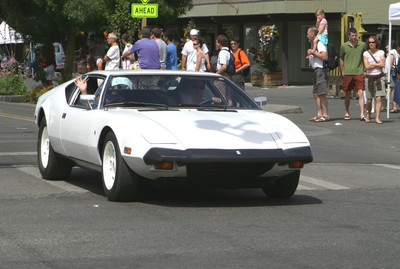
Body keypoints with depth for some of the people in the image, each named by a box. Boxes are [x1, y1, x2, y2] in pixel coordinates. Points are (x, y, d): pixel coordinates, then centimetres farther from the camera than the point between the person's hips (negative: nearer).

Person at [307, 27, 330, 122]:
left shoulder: (320, 43, -11)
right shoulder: (314, 44, 20)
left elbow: (324, 56, -24)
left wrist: (313, 52, -17)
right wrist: (311, 53, 17)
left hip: (321, 70, -11)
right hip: (316, 71, 11)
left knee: (321, 93, -11)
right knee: (316, 93, 10)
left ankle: (325, 115, -9)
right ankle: (319, 114, 14)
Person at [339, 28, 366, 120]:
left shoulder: (362, 45, 4)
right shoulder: (344, 46, 4)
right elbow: (341, 60, 13)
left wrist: (365, 70, 9)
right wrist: (341, 72, 10)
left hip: (359, 72, 0)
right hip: (347, 73, 1)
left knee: (360, 93, -9)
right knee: (348, 94, 7)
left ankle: (362, 114, -10)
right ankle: (347, 113, 22)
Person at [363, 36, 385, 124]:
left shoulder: (381, 52, 4)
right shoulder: (366, 53, 2)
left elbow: (383, 64, -7)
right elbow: (366, 67, -8)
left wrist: (372, 64, -7)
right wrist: (378, 64, -6)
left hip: (379, 77, 0)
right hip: (369, 77, 0)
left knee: (379, 98, -12)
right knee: (369, 100, 3)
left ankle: (377, 118, -9)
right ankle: (368, 115, 29)